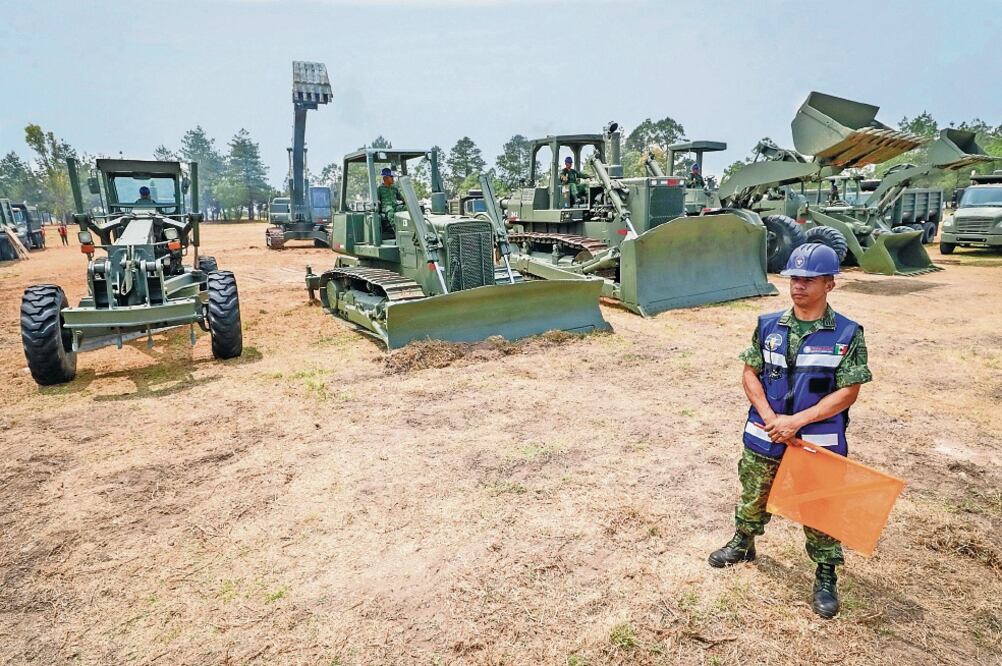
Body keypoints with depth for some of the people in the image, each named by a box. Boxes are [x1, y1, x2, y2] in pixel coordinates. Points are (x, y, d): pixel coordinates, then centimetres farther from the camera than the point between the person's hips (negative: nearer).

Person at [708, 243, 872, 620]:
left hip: (818, 442, -3)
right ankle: (743, 543, 45)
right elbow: (750, 374, 1)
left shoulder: (848, 334, -10)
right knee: (753, 496, 20)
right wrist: (771, 418, -12)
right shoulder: (768, 326, -2)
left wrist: (797, 421, -18)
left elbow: (848, 392, -11)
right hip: (765, 436, 3)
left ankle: (826, 577, 31)